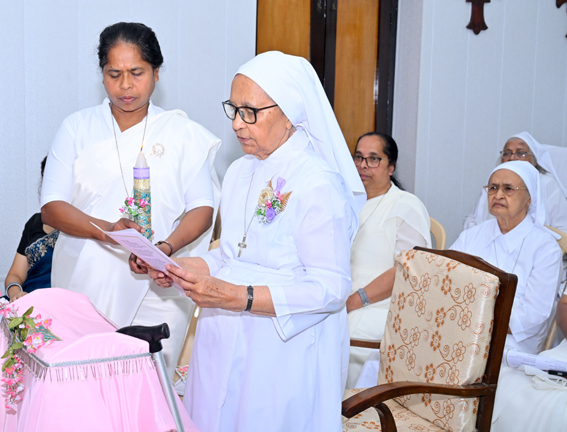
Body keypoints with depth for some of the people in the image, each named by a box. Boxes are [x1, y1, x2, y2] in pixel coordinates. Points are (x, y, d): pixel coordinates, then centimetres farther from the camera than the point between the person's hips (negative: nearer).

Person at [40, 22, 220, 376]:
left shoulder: (183, 133, 6)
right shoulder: (77, 128, 7)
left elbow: (202, 207, 1)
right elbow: (52, 208, 0)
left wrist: (166, 247, -18)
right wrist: (107, 229, -18)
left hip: (157, 287, 0)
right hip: (86, 285, 1)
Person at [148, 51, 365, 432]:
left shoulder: (318, 186, -17)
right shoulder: (240, 172, 10)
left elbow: (330, 289, -20)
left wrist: (235, 297, -26)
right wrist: (179, 269, 0)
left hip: (283, 353, -7)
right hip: (225, 340, 7)